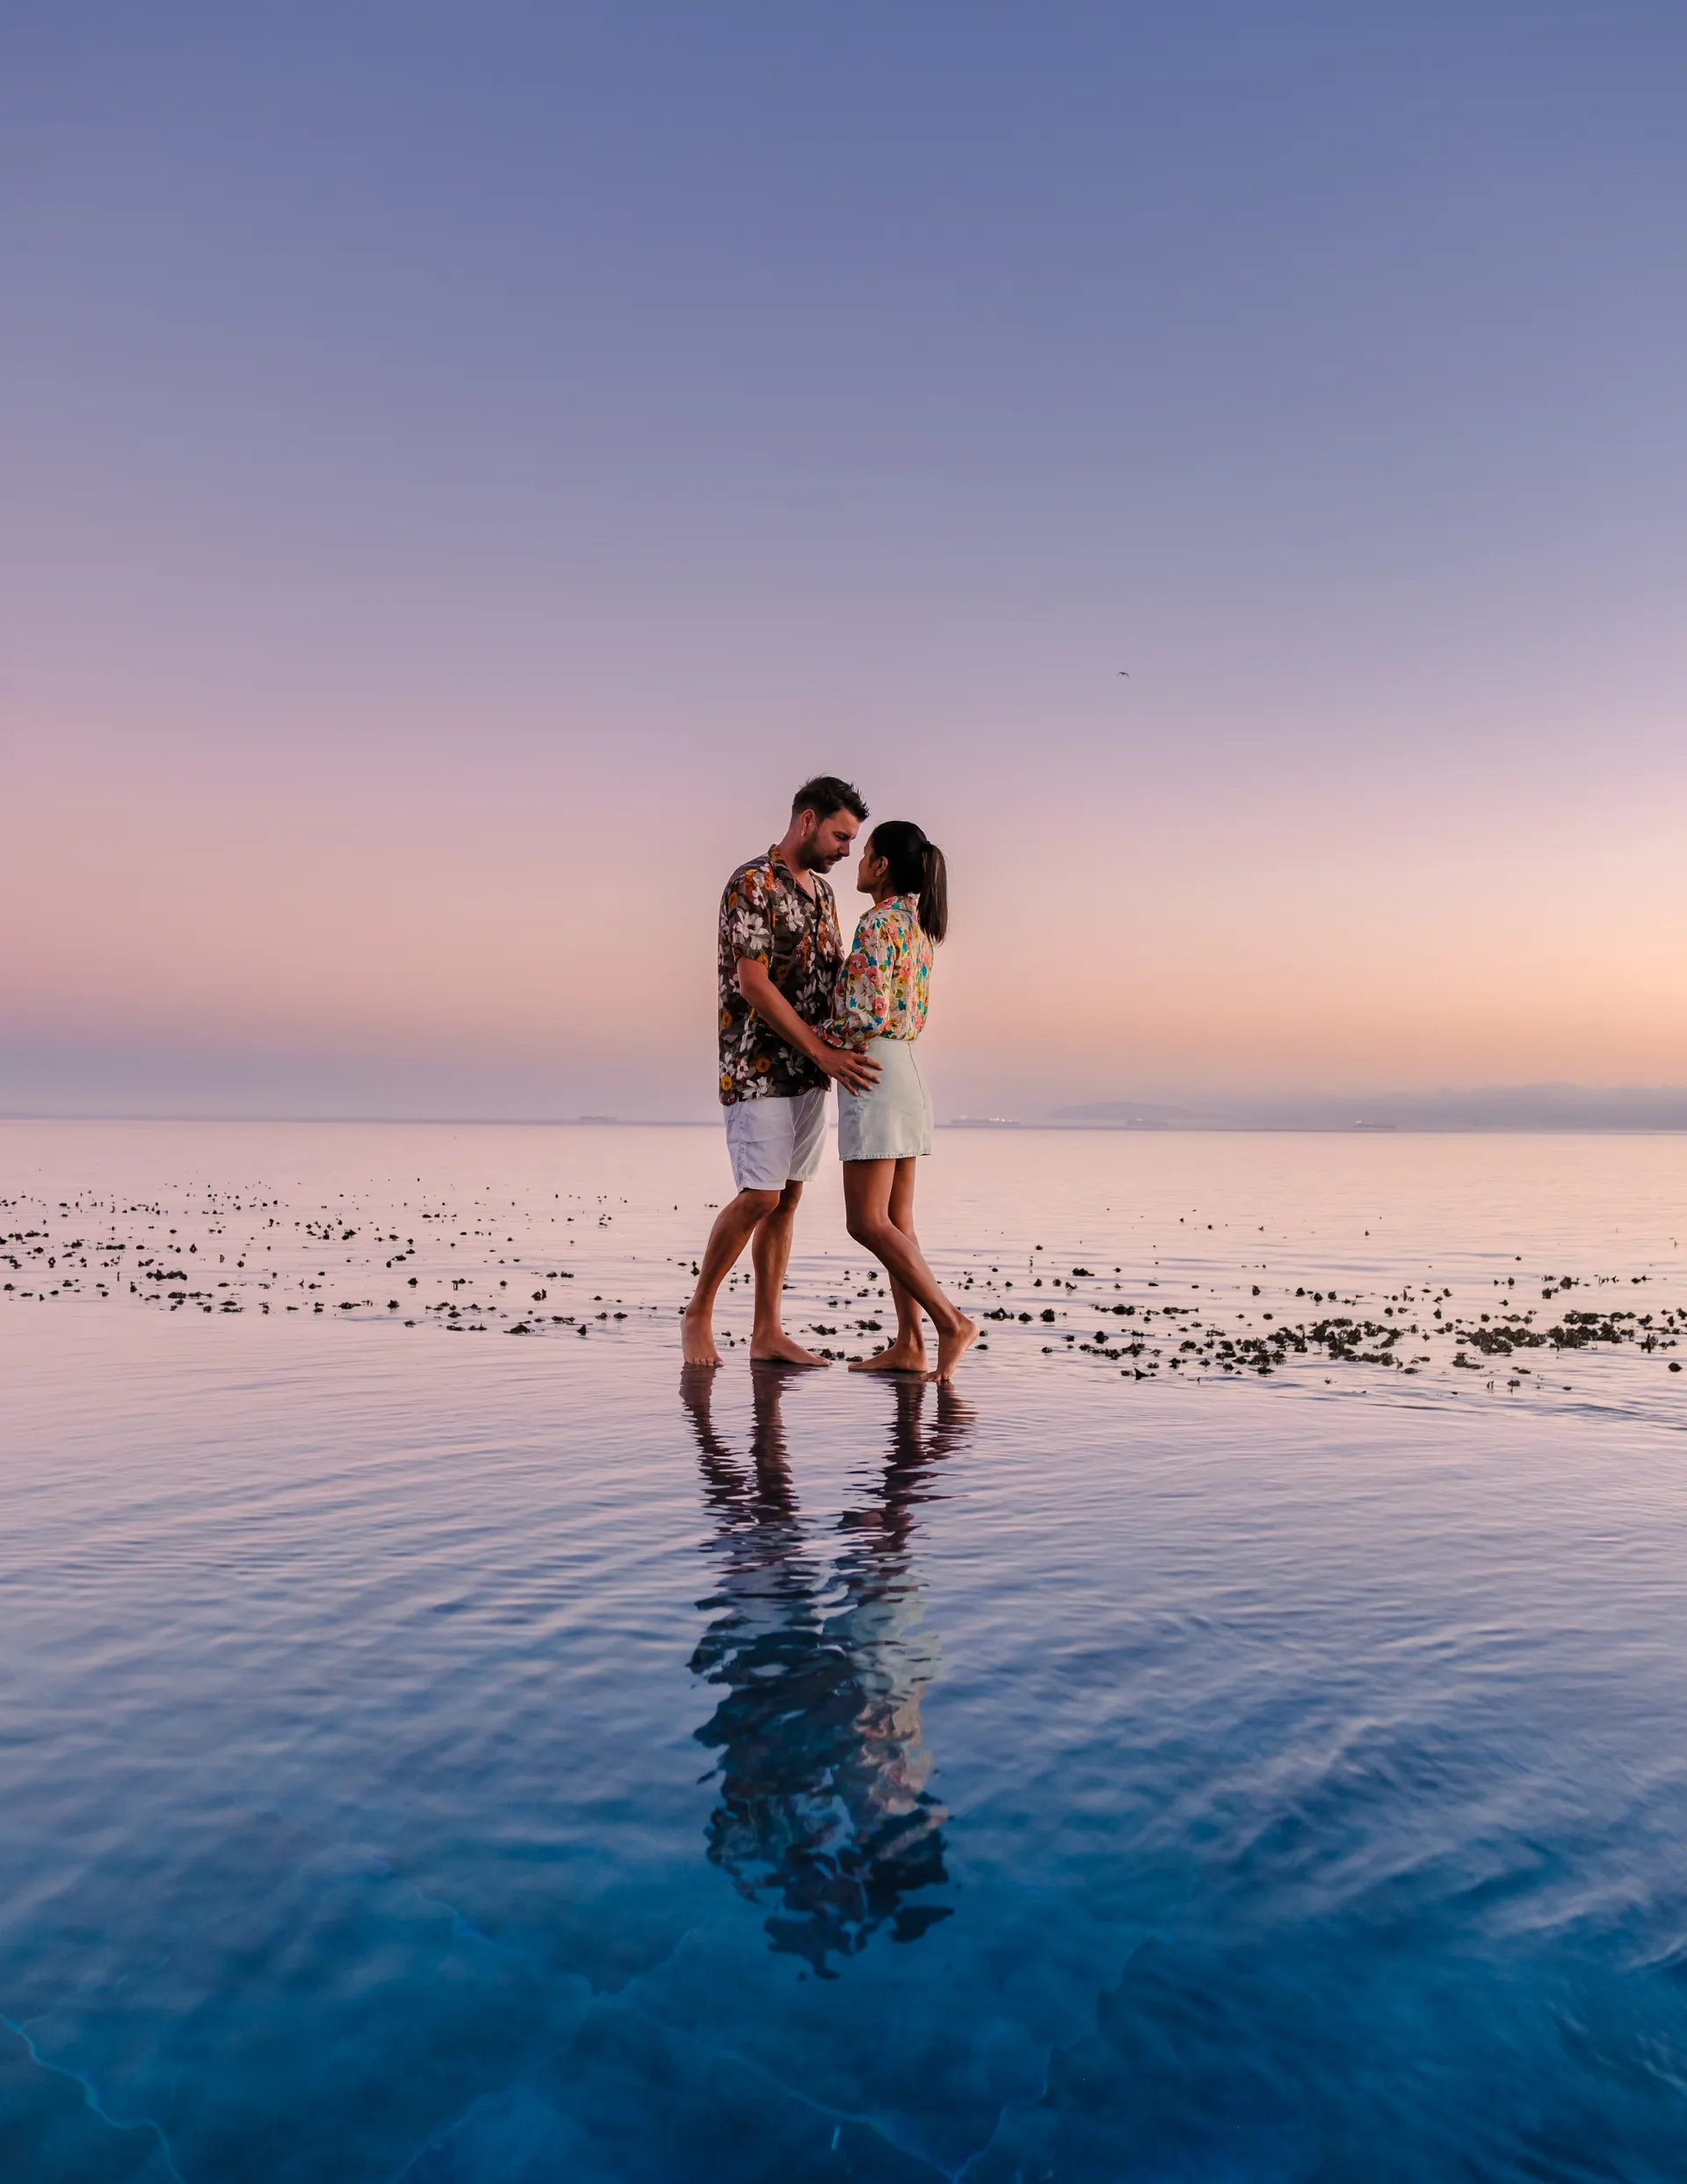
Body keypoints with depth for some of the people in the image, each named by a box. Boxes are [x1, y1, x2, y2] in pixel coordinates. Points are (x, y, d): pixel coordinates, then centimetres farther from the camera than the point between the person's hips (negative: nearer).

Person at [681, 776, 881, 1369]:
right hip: (759, 1066, -8)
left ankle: (767, 1332, 13)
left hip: (810, 1069, 8)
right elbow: (753, 985, -18)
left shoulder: (820, 890, 15)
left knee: (788, 1196, 7)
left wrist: (848, 1047, 2)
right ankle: (698, 1314, 8)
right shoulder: (752, 883, -11)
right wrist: (824, 1053, -19)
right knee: (759, 1196, -11)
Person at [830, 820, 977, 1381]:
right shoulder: (914, 924, 14)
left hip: (875, 1073, -10)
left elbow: (870, 1014, -21)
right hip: (904, 1070, 10)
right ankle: (909, 1344, 10)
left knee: (867, 1222, -7)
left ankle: (951, 1321, -9)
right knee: (896, 1220, 9)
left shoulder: (878, 922, -14)